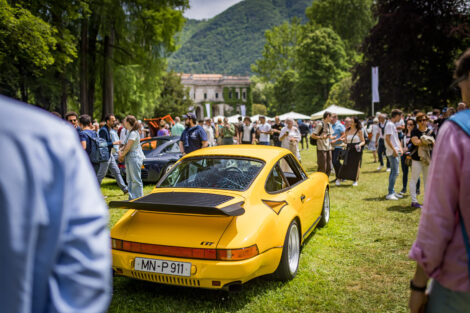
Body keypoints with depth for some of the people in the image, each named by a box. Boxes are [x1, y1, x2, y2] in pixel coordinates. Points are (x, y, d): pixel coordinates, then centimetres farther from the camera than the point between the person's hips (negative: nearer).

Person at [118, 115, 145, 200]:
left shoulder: (133, 133, -15)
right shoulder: (129, 132, 16)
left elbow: (128, 147, -18)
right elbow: (125, 145, 19)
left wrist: (122, 156, -4)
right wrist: (120, 150, 1)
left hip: (135, 158, -10)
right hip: (129, 159, 10)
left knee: (136, 180, -6)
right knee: (129, 180, 13)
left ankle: (139, 198, 0)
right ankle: (132, 198, 20)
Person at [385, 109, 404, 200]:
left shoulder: (393, 125, 18)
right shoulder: (390, 125, -12)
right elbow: (387, 139, -19)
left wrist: (400, 148, 11)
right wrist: (394, 150, -20)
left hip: (396, 152, 10)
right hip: (392, 152, -10)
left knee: (393, 172, 13)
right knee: (395, 172, -10)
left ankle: (392, 192, 20)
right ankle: (390, 193, -8)